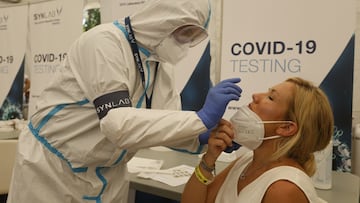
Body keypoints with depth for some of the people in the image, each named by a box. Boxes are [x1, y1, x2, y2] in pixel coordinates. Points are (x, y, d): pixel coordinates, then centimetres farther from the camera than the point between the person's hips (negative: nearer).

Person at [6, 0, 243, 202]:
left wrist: (205, 135, -20)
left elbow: (165, 123, -2)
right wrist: (202, 118, -34)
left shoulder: (162, 63, -1)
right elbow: (118, 124, -34)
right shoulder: (104, 42, -23)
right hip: (52, 167, -6)